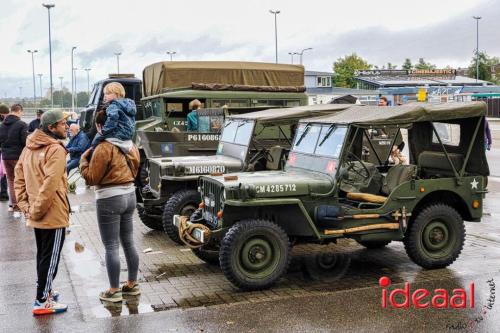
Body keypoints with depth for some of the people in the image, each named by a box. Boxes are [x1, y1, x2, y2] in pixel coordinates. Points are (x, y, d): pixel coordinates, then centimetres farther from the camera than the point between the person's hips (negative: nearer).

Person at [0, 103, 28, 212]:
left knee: (10, 180, 15)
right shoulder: (21, 124, -15)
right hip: (18, 156, -5)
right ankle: (17, 204, 0)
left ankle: (13, 203, 16)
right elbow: (25, 141, -17)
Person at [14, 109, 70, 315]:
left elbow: (19, 177, 10)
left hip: (37, 215, 8)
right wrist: (36, 210, -18)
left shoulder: (30, 148, 9)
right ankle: (42, 301, 7)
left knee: (42, 255, 20)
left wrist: (25, 206, 7)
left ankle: (43, 291, 32)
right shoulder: (56, 150, -17)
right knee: (51, 258, 1)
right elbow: (50, 184, -26)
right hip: (53, 214, -8)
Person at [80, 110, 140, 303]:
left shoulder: (104, 148, -18)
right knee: (128, 243, 16)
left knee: (111, 247, 1)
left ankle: (114, 291, 8)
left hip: (109, 200, -8)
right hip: (130, 195, 8)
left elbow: (91, 178, -11)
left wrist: (84, 159, 1)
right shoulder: (130, 146, 6)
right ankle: (132, 284, 26)